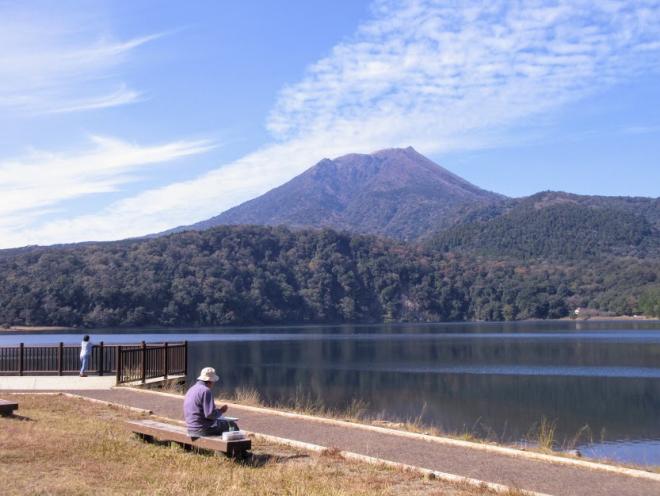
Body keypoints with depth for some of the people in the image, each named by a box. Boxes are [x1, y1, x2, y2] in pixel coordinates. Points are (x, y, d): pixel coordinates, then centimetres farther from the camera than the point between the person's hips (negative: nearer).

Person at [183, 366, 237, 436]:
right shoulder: (206, 391, -17)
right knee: (231, 425, 0)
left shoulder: (191, 390, 13)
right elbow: (210, 414, -22)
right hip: (202, 429, -10)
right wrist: (221, 411, -5)